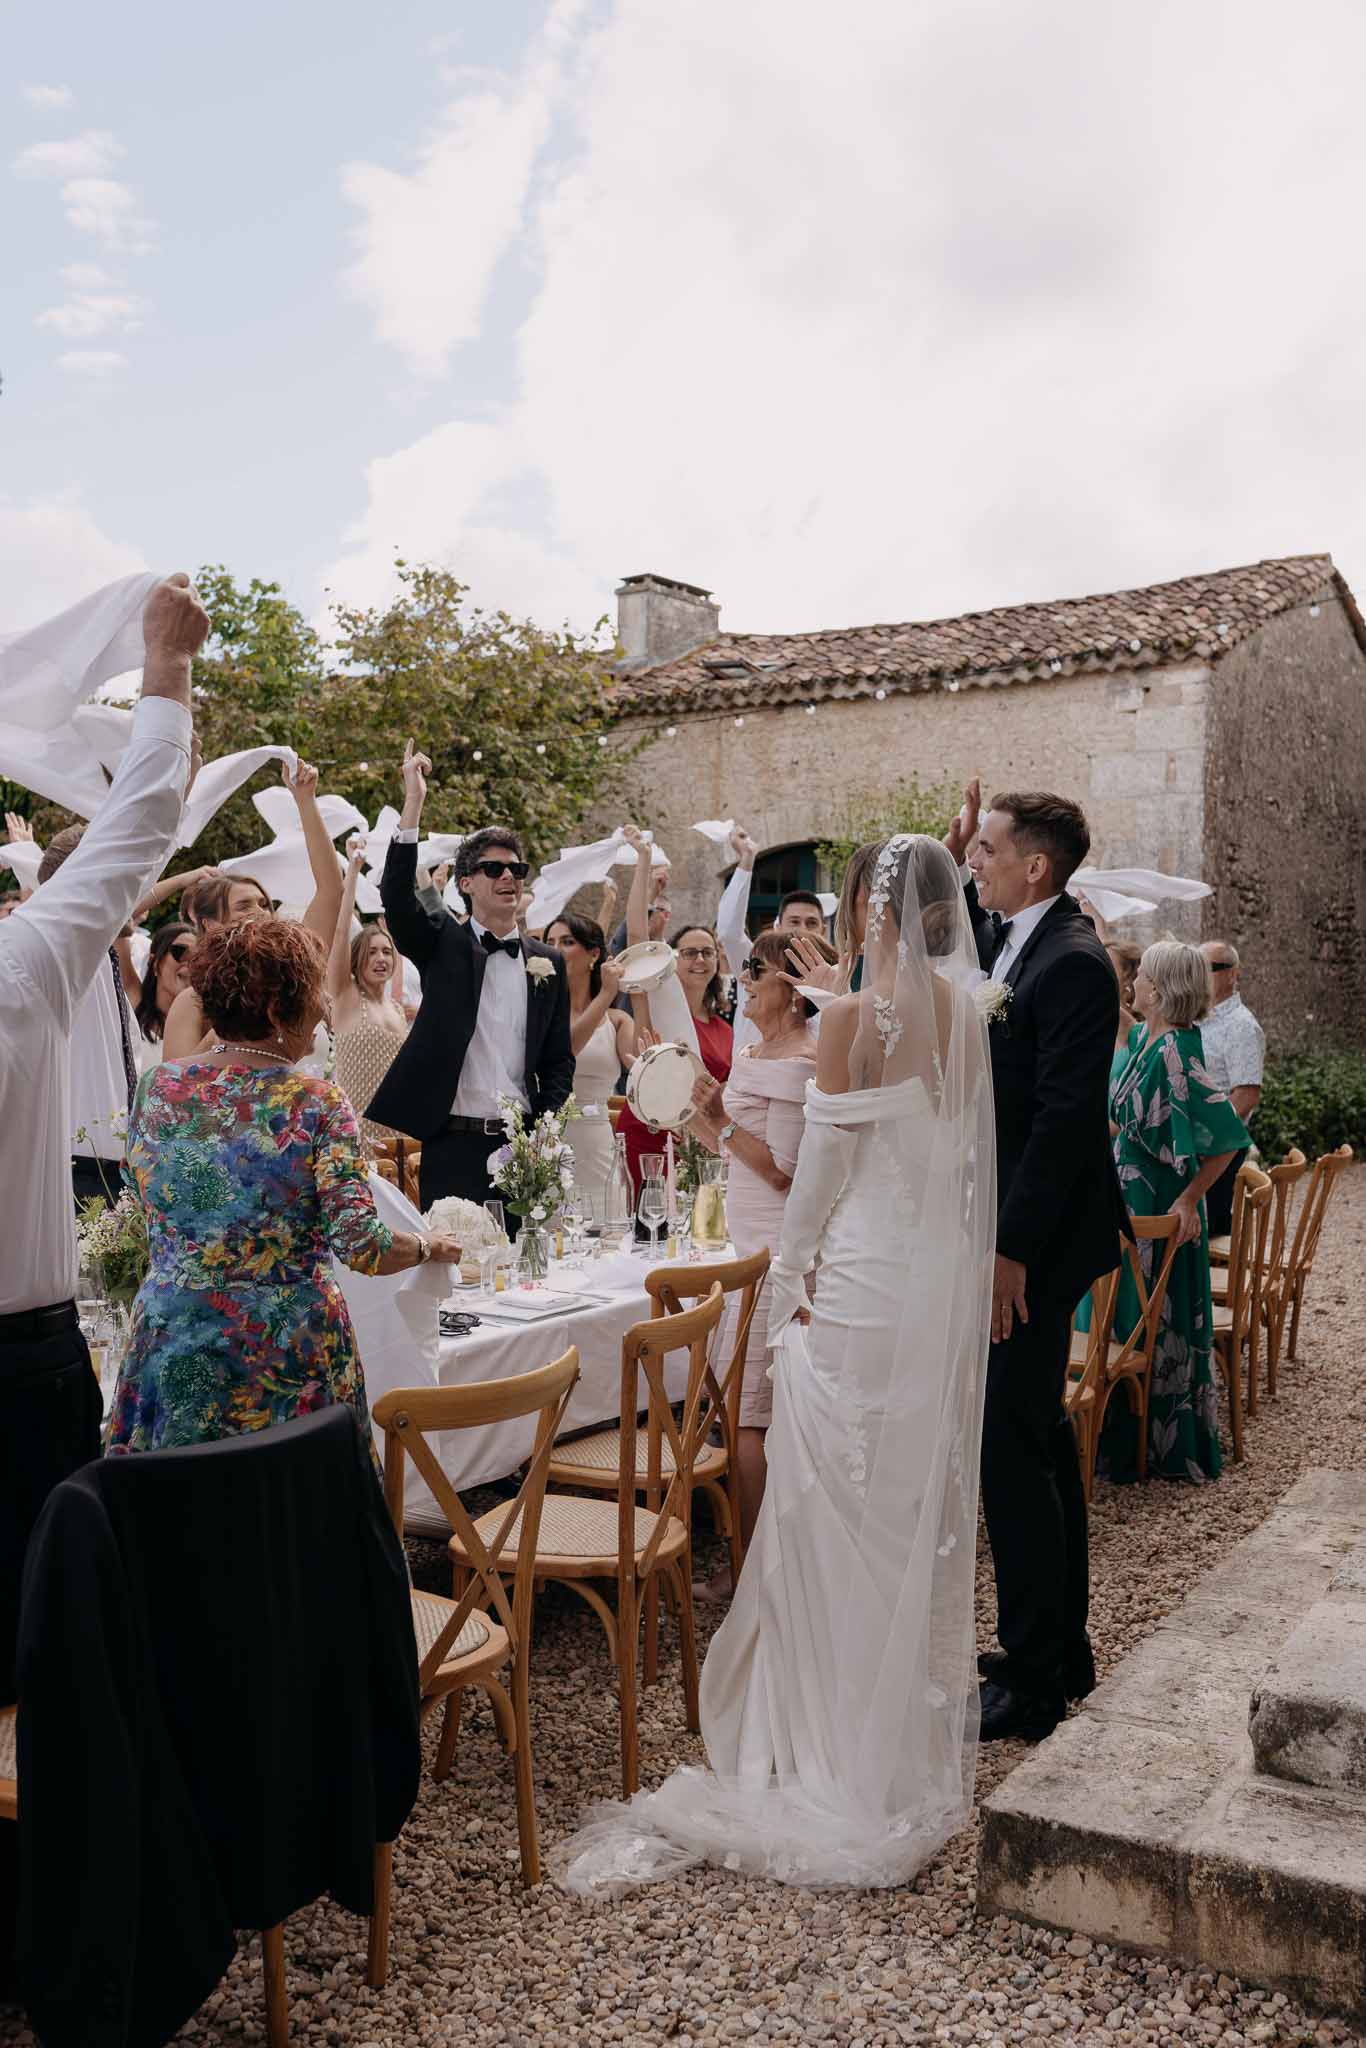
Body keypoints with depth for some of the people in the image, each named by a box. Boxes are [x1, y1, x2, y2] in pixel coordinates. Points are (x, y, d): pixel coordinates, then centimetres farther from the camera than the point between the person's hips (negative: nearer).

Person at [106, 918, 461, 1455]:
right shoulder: (317, 1104, -13)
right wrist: (430, 1246, 1)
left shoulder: (156, 1087, -1)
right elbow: (362, 1245, -17)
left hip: (172, 1339, 4)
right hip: (289, 1345, -3)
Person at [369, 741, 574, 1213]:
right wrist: (413, 803, -20)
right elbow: (397, 897, -15)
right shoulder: (443, 946, 4)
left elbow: (559, 1059, 14)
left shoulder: (548, 962, 11)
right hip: (452, 1145, -3)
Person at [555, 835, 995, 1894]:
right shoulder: (966, 1013, 3)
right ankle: (926, 1716, 32)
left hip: (863, 1281, -7)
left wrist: (788, 1282, -1)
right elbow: (968, 1158, 7)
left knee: (837, 1503, 5)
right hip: (946, 1283, 7)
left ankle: (842, 1752, 16)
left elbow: (825, 1162, -12)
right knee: (926, 1497, 17)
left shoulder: (856, 1016, -15)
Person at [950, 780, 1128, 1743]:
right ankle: (1064, 1648, 31)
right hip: (1014, 1229, 10)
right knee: (1041, 1433, 17)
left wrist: (1011, 1253, -23)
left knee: (1012, 1445, -4)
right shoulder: (1007, 938, 10)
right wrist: (951, 856, 10)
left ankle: (1031, 1681, 8)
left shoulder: (1073, 965, -19)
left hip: (1038, 1239, -10)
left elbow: (1064, 1121, -23)